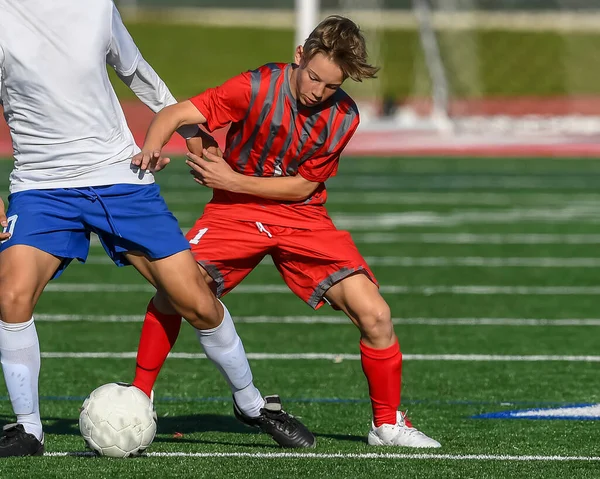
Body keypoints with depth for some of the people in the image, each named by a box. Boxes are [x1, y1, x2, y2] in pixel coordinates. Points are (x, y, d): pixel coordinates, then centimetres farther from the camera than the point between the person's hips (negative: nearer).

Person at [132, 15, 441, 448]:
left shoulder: (343, 116, -10)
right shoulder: (257, 87, -17)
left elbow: (302, 187, -7)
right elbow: (176, 114, -21)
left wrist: (232, 180, -17)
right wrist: (152, 148, -43)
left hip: (302, 218, 2)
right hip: (236, 211, -2)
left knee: (374, 314, -13)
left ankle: (387, 424, 7)